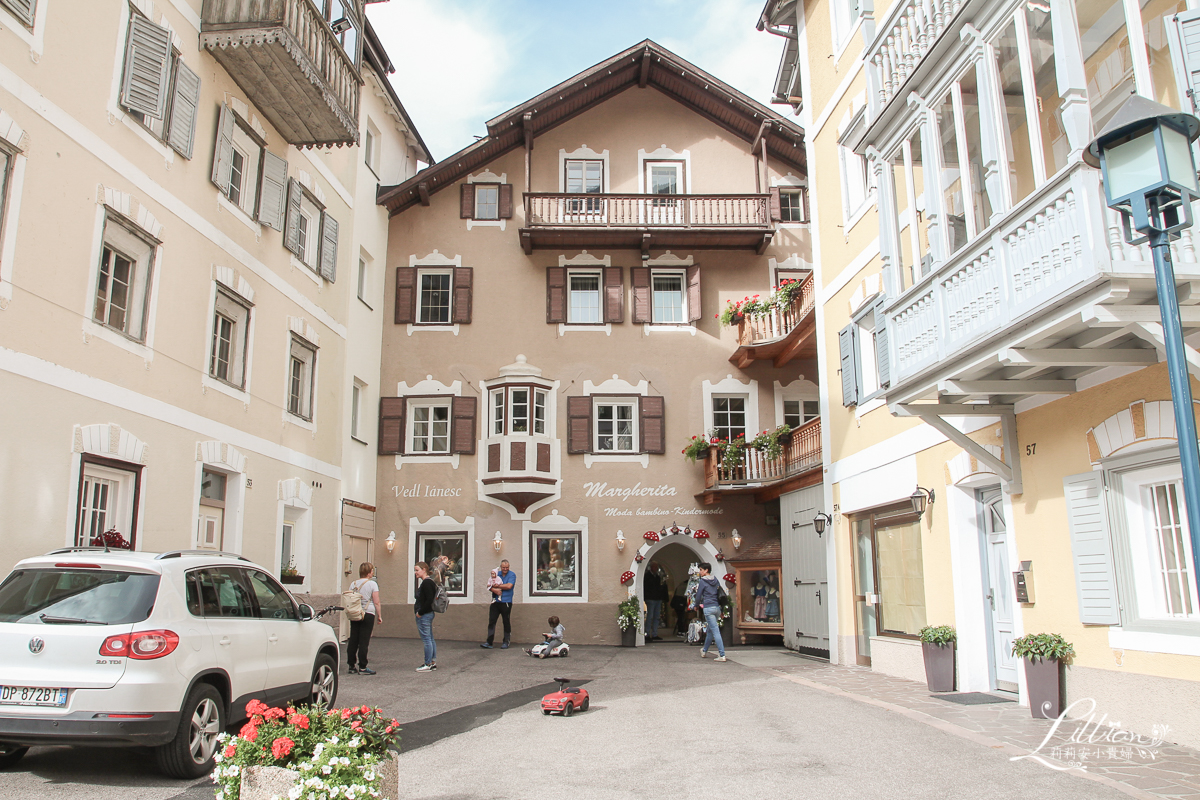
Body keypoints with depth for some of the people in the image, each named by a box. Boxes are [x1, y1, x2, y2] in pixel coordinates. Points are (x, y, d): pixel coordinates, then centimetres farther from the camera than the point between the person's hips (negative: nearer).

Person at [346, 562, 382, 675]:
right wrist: (379, 616, 1)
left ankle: (352, 667, 12)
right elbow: (377, 603, -7)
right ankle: (362, 668, -3)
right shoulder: (372, 584, -5)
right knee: (363, 641, -4)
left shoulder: (353, 584, 10)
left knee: (353, 640, 8)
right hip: (368, 614, -5)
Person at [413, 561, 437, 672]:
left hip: (424, 616, -11)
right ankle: (433, 662, 20)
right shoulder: (428, 582, 15)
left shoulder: (426, 583, -17)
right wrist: (419, 611, 14)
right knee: (430, 639, 14)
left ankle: (428, 665, -2)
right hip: (428, 614, 11)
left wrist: (420, 612, -17)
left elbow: (429, 600, -23)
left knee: (426, 640, -6)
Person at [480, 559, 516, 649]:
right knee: (491, 621, -1)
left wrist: (497, 586, -6)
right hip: (495, 602, 4)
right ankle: (489, 642, 1)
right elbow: (490, 586, 8)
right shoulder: (496, 574, 13)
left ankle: (506, 642, 12)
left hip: (506, 602, -4)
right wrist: (494, 590, -14)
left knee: (506, 622, 3)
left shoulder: (512, 575, 0)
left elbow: (509, 586, -14)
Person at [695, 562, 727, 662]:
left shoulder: (702, 581, -5)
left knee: (715, 631, -9)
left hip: (708, 608, -7)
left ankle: (722, 655, -14)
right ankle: (704, 651, 35)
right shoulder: (715, 580, 14)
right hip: (717, 607, 7)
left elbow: (698, 595, -2)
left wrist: (696, 606, 13)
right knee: (710, 630, 19)